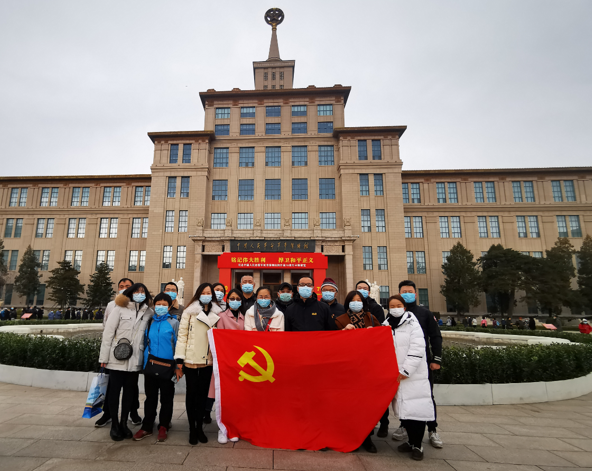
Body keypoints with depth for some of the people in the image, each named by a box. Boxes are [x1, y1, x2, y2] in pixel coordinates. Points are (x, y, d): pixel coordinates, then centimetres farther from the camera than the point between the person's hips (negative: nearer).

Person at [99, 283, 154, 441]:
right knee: (114, 391, 7)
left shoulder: (148, 312, 5)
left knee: (130, 392, 12)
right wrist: (104, 357, -6)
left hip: (135, 360, 3)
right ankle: (114, 425, 22)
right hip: (117, 358, -3)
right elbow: (108, 333, -5)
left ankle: (124, 423, 28)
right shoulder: (119, 309, -4)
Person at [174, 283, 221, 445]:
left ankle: (200, 427, 23)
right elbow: (182, 335, -4)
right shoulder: (189, 311, 0)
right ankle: (192, 428, 19)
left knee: (203, 393, 10)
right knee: (192, 392, 5)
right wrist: (179, 360, -9)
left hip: (208, 359, 3)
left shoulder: (216, 314, 9)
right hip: (191, 359, -3)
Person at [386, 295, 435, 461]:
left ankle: (417, 445, 10)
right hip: (395, 376, 4)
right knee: (403, 409, 9)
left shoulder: (412, 324, -6)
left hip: (414, 375, -4)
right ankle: (411, 440, 26)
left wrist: (406, 371, -16)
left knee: (416, 408, -4)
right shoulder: (386, 326, 10)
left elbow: (417, 349, -13)